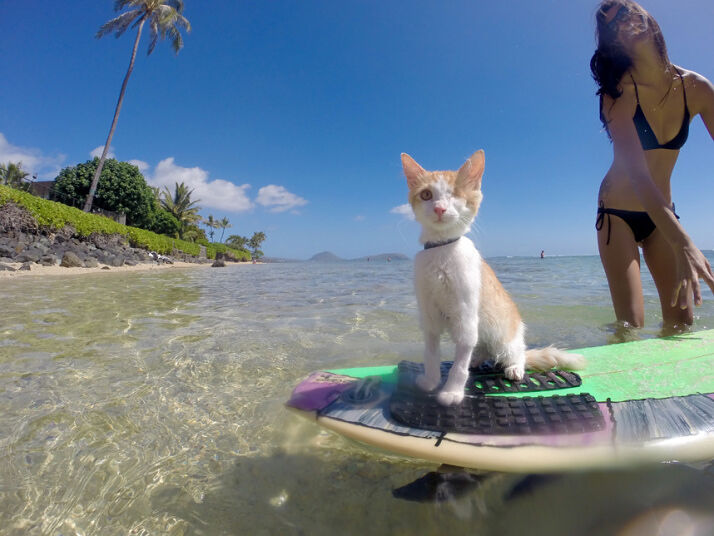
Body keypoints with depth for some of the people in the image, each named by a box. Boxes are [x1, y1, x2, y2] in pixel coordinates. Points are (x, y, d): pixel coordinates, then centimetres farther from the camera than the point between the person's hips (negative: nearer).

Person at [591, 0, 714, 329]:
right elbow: (636, 173, -31)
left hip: (662, 215, 4)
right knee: (631, 325, -11)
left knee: (682, 321, 3)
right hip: (617, 213, -4)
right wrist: (683, 244, -41)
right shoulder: (619, 93, -16)